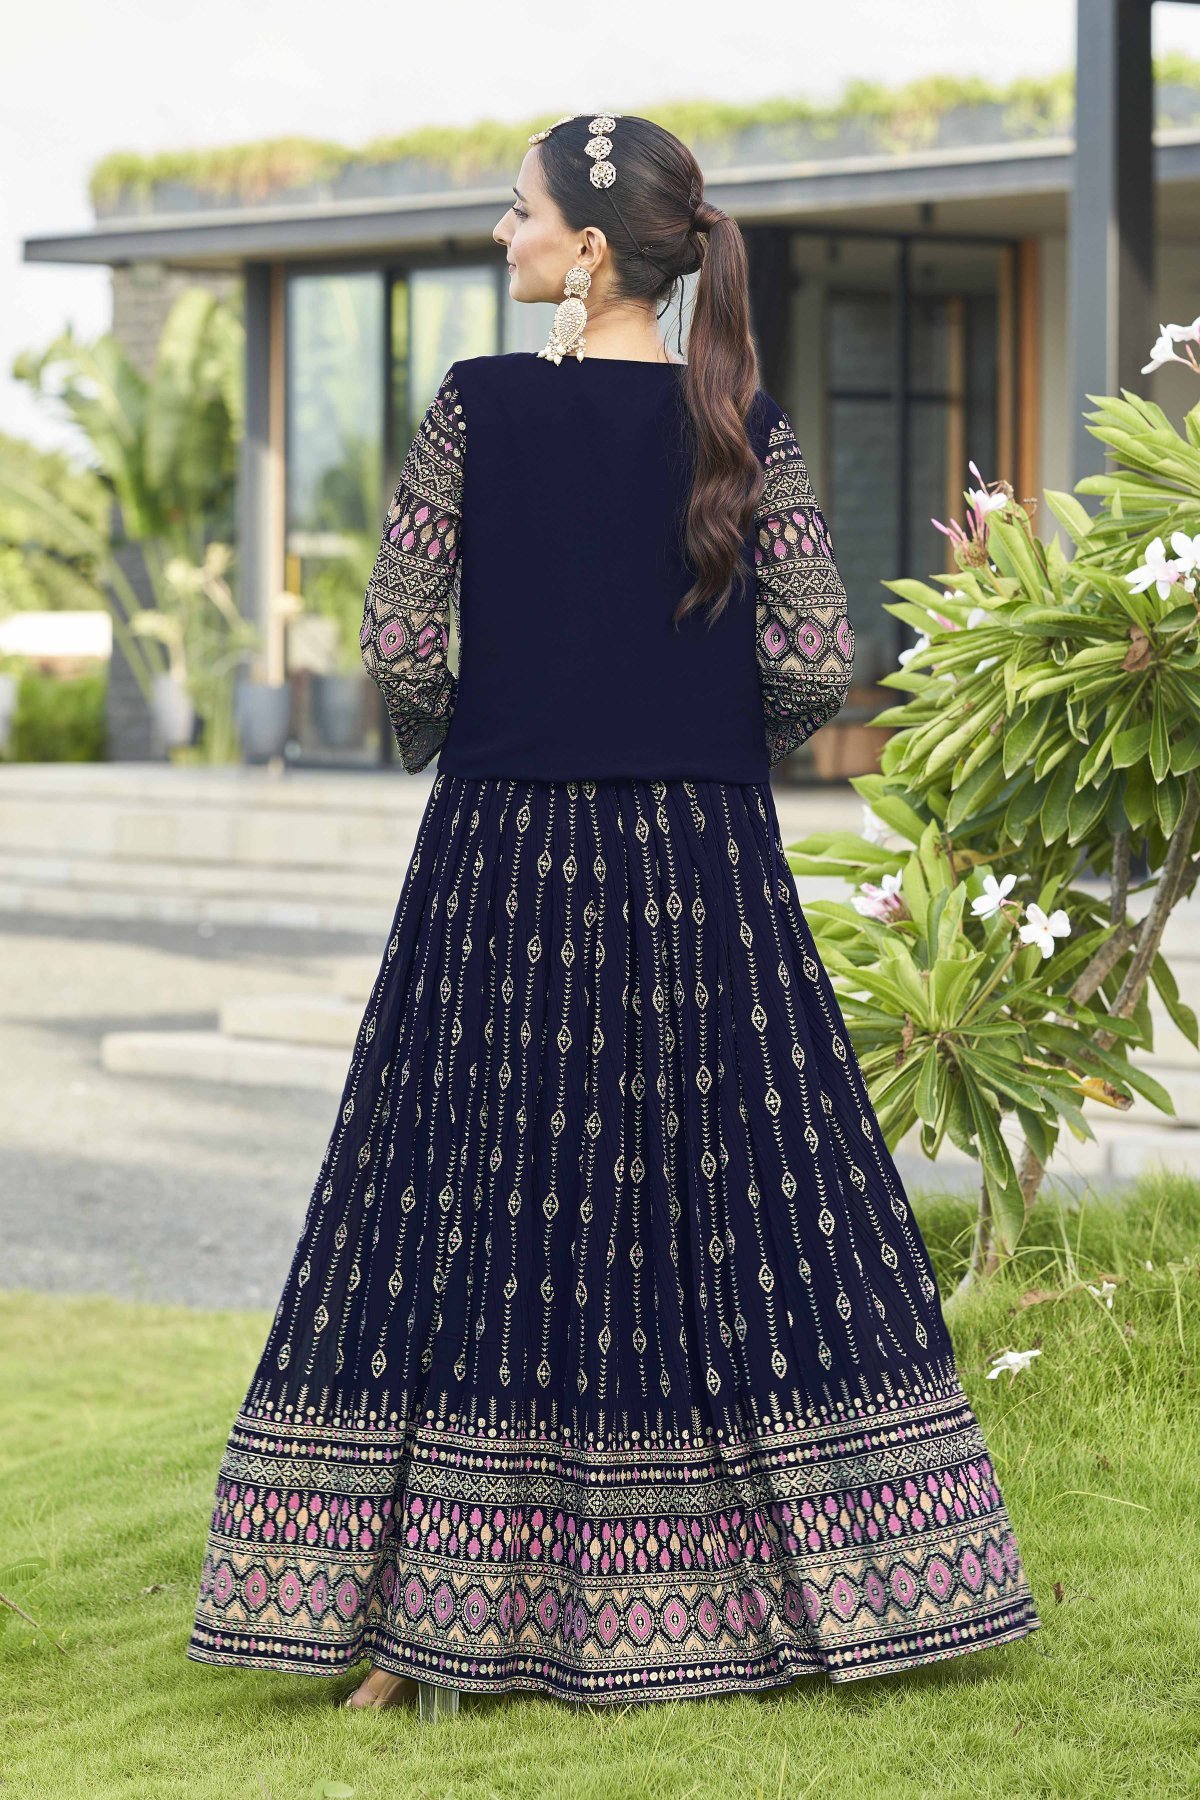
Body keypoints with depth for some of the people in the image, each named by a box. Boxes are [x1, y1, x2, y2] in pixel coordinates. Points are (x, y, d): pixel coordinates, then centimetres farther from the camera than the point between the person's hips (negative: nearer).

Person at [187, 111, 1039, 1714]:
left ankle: (436, 1625, 4)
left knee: (476, 1208, 3)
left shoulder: (482, 406, -6)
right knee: (736, 1204, 8)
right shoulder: (742, 422, -1)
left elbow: (398, 647, -8)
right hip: (705, 865, 2)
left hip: (509, 861, -2)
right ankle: (817, 1592, 13)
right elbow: (819, 663, -5)